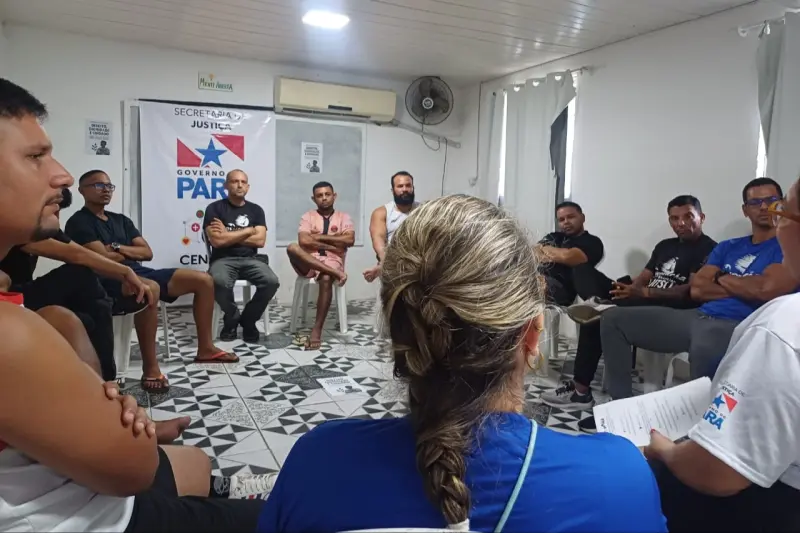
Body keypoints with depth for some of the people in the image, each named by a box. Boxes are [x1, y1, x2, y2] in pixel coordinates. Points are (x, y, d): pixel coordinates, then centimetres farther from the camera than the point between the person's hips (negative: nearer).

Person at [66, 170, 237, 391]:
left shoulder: (121, 220, 22)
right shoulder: (79, 222, -2)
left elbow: (147, 253, 14)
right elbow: (103, 258, -13)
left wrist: (119, 248, -2)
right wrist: (131, 253, 5)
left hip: (140, 273, 8)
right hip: (109, 281, -8)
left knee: (204, 280, -4)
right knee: (150, 289, -44)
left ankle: (205, 348, 1)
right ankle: (150, 368, -37)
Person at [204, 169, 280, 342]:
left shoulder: (256, 209, 11)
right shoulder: (215, 208, 3)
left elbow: (260, 241, -1)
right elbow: (216, 241, -11)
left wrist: (228, 235, -7)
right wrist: (248, 231, -4)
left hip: (250, 259, 3)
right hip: (223, 259, -2)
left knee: (272, 282, -27)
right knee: (220, 282, -37)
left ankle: (248, 320, 0)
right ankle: (232, 318, -4)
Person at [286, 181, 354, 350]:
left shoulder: (343, 217, 13)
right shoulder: (308, 217, 13)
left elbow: (350, 240, -5)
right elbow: (304, 241, -5)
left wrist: (319, 237, -3)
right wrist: (332, 245, -8)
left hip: (332, 261, -1)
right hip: (310, 262, 1)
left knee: (326, 279, -37)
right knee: (292, 248, -31)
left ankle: (317, 329, -31)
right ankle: (334, 273, -36)